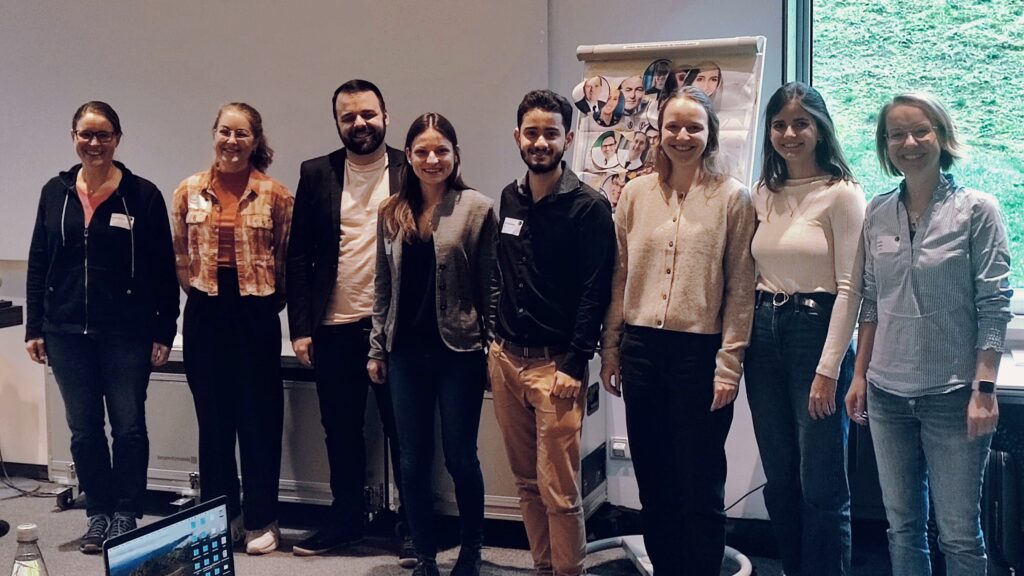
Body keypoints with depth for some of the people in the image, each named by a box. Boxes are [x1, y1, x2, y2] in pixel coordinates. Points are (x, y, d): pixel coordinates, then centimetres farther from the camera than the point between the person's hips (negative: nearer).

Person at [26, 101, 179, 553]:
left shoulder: (142, 194, -3)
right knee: (83, 429, 9)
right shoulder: (55, 192, 7)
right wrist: (34, 327, 6)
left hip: (126, 333, -3)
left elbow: (163, 269, -3)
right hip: (67, 333, 3)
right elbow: (37, 264, 11)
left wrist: (164, 331, -6)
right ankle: (98, 515, 21)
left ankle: (126, 516, 14)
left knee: (129, 427, 1)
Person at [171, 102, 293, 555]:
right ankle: (221, 516, 22)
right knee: (213, 419, 9)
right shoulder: (189, 192, 4)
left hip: (256, 314, -2)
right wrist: (200, 287, 7)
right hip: (205, 315, 2)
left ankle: (260, 520, 15)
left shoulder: (275, 194, -3)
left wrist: (271, 297, 4)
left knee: (260, 418, 3)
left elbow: (287, 258, 3)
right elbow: (180, 255, 12)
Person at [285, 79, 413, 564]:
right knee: (341, 431, 13)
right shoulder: (316, 174, 5)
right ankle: (346, 519, 28)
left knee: (404, 430, 5)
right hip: (334, 329, 3)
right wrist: (301, 328, 0)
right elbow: (298, 255, 5)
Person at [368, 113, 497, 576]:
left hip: (459, 351, -3)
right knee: (413, 462, 9)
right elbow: (382, 286, 11)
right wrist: (377, 349, 10)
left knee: (460, 458, 6)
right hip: (406, 352, 4)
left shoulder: (477, 208, -5)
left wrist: (493, 348, -5)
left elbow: (488, 285, -4)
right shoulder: (391, 213, 7)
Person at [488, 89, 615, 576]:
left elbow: (595, 293, -12)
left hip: (555, 364, -6)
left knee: (558, 489, -4)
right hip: (505, 358, 6)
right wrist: (496, 339, 15)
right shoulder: (510, 198, 10)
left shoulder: (588, 206, -8)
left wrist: (574, 366, -16)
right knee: (526, 481, 13)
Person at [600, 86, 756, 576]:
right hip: (641, 348, 4)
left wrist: (728, 366, -8)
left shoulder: (733, 198, -3)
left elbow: (740, 291, -5)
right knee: (653, 481, 13)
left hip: (700, 351, -4)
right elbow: (619, 277, 9)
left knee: (700, 487, 4)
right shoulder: (635, 193, 6)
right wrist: (610, 350, 8)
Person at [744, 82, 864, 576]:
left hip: (816, 330, -6)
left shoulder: (841, 193, -8)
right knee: (779, 480, 14)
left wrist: (828, 370, -15)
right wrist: (742, 345, 8)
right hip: (764, 335, 6)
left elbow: (849, 288, -12)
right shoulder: (764, 195, 11)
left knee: (821, 485, 0)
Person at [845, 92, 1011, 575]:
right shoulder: (877, 213, 6)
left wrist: (984, 389, -13)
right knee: (902, 527, 13)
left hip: (952, 393, -4)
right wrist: (859, 376, 8)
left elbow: (993, 306, -7)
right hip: (888, 393, 4)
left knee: (959, 534, 2)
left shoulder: (976, 209, -5)